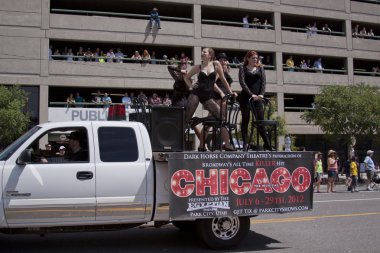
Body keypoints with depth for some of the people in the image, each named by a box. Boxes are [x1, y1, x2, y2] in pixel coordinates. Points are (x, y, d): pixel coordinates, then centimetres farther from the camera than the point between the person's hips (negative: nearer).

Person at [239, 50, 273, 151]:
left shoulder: (260, 68, 14)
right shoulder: (243, 68, 4)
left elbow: (263, 81, 4)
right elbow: (242, 82, -8)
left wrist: (261, 94, -12)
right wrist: (251, 94, -18)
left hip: (258, 98, 2)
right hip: (246, 97, -2)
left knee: (260, 121, 3)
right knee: (245, 121, 1)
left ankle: (267, 144, 5)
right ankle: (245, 144, 5)